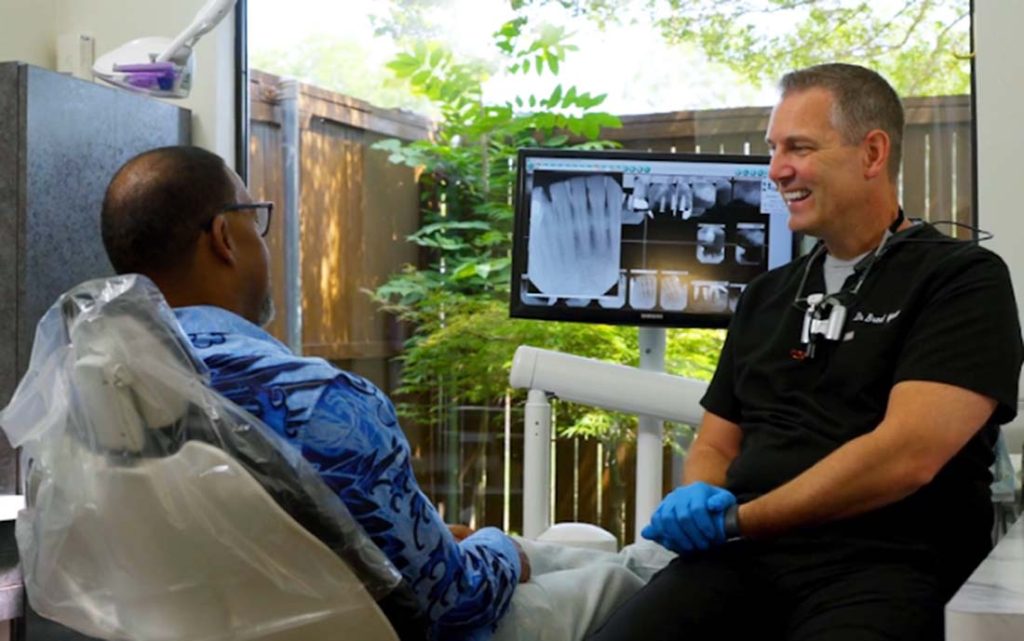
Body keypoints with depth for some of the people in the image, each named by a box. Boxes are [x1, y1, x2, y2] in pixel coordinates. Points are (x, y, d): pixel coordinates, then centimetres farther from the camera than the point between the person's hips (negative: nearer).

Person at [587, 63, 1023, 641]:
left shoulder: (964, 279, 1)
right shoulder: (767, 295, 22)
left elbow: (907, 454, -12)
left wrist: (734, 520, -10)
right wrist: (699, 501, -3)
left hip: (883, 566, -4)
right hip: (742, 558, 5)